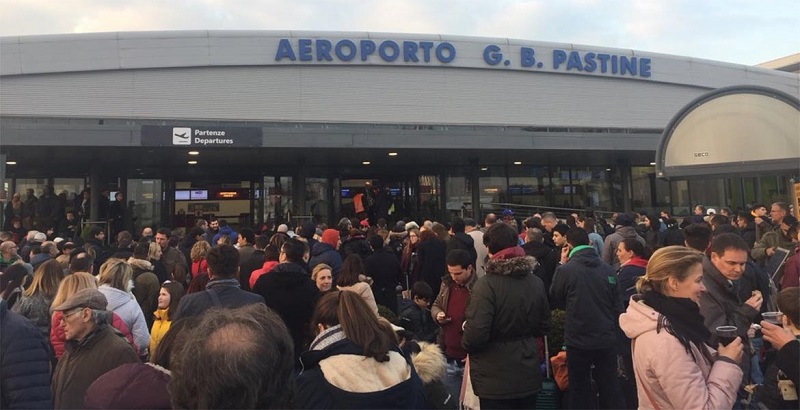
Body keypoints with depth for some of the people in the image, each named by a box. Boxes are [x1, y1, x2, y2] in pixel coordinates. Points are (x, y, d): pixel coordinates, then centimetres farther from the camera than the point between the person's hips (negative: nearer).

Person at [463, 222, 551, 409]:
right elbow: (543, 327, 9)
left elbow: (476, 334, -24)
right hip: (528, 374, 6)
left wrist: (466, 343, -3)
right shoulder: (537, 282, 0)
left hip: (495, 380, -6)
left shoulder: (487, 284, -20)